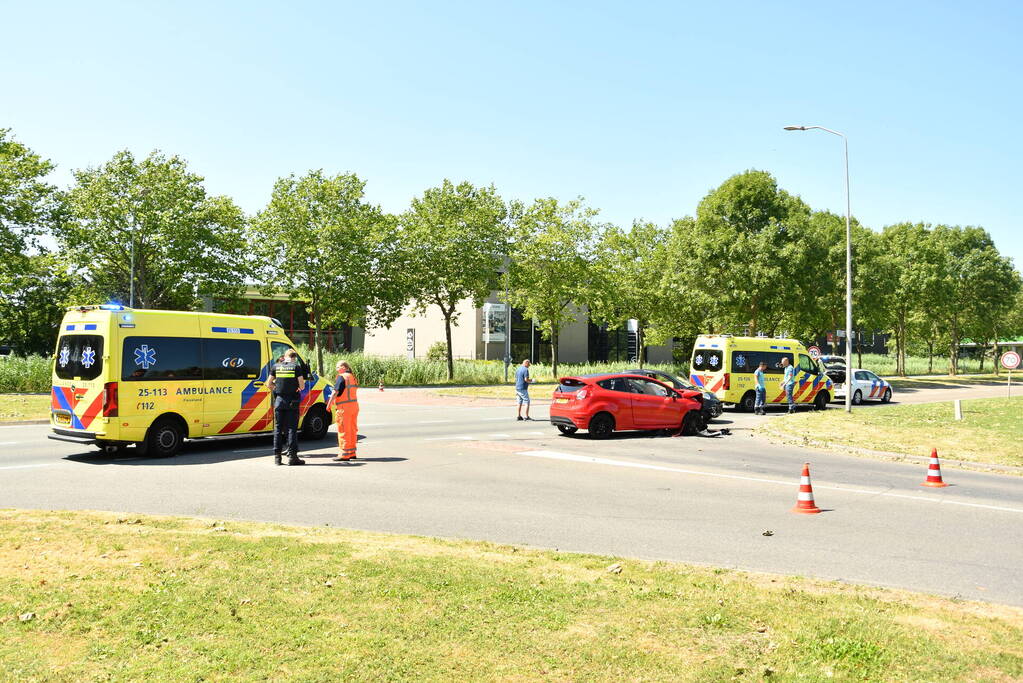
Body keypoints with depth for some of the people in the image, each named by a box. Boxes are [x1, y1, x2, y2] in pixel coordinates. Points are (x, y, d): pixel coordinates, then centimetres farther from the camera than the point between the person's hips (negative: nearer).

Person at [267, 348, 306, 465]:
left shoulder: (276, 366, 6)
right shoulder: (296, 366, -3)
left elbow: (269, 384, 9)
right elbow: (302, 386, -6)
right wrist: (300, 387, 16)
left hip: (279, 400, 3)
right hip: (292, 401, -3)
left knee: (278, 428, 9)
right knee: (292, 428, 1)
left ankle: (277, 456, 9)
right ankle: (292, 456, -1)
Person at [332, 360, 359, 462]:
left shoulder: (341, 377, -10)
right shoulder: (353, 377, 15)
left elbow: (335, 392, -15)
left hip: (344, 407, -8)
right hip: (354, 404, 8)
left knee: (343, 431, -3)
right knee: (352, 430, 13)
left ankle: (344, 454, -2)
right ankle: (352, 452, 20)